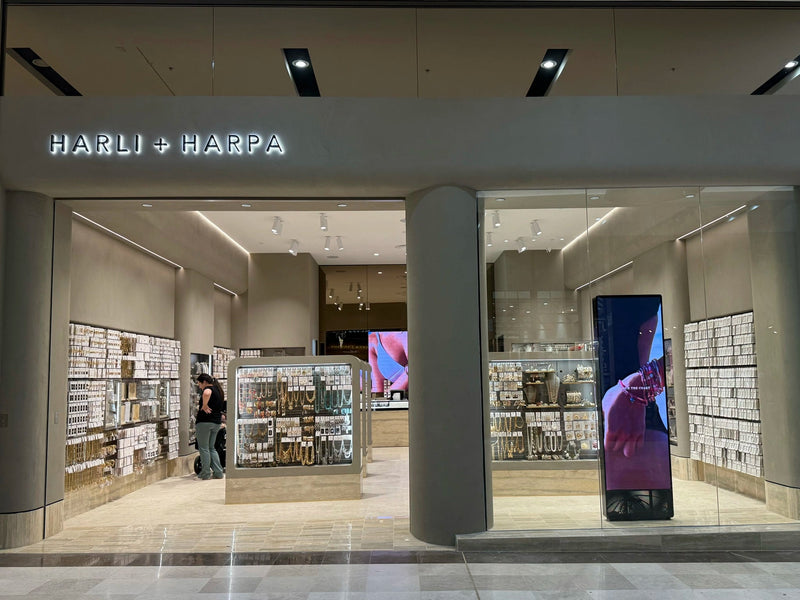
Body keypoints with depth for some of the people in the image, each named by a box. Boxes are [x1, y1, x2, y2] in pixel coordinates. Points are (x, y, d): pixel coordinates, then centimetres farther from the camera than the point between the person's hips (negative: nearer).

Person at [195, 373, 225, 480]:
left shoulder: (208, 388, -11)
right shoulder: (219, 390, 17)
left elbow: (206, 393, -37)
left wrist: (204, 406, -25)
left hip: (205, 421, -8)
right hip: (217, 422, 8)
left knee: (203, 448, 1)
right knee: (211, 448, 16)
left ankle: (205, 473, 4)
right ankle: (218, 472, 11)